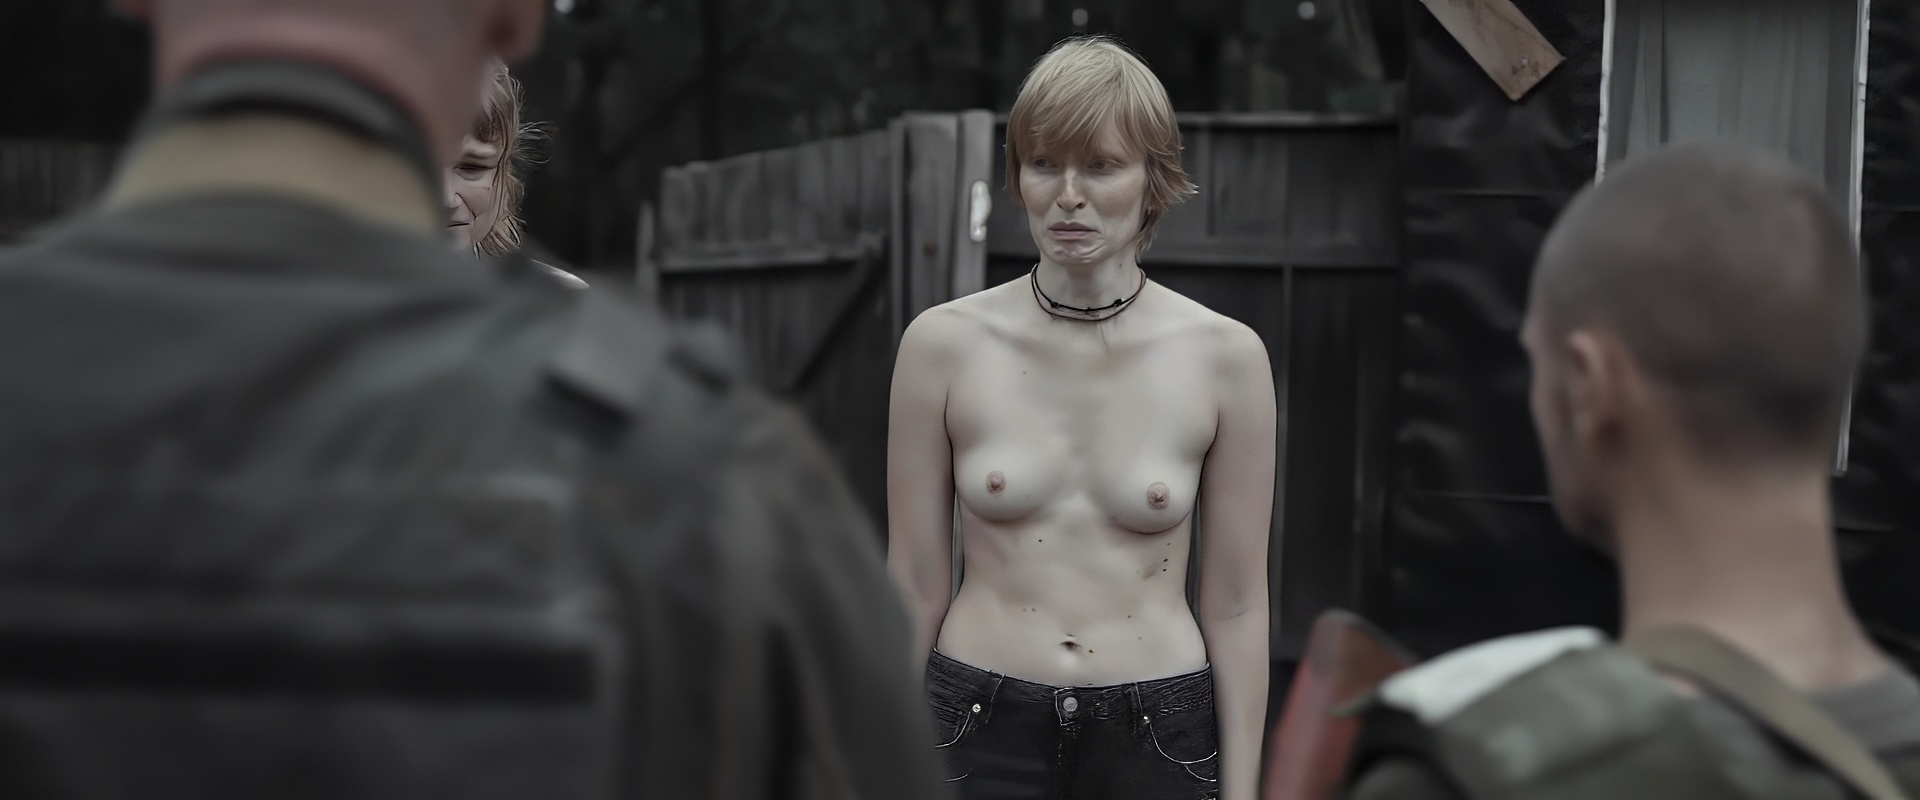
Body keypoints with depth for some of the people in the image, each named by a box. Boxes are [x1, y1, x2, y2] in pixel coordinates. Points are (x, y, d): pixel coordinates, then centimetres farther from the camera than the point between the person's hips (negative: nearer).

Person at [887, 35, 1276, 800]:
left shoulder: (1226, 357, -6)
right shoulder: (943, 343, -6)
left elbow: (1236, 605, -1)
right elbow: (914, 587, 0)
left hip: (1157, 735, 0)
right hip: (981, 733, 0)